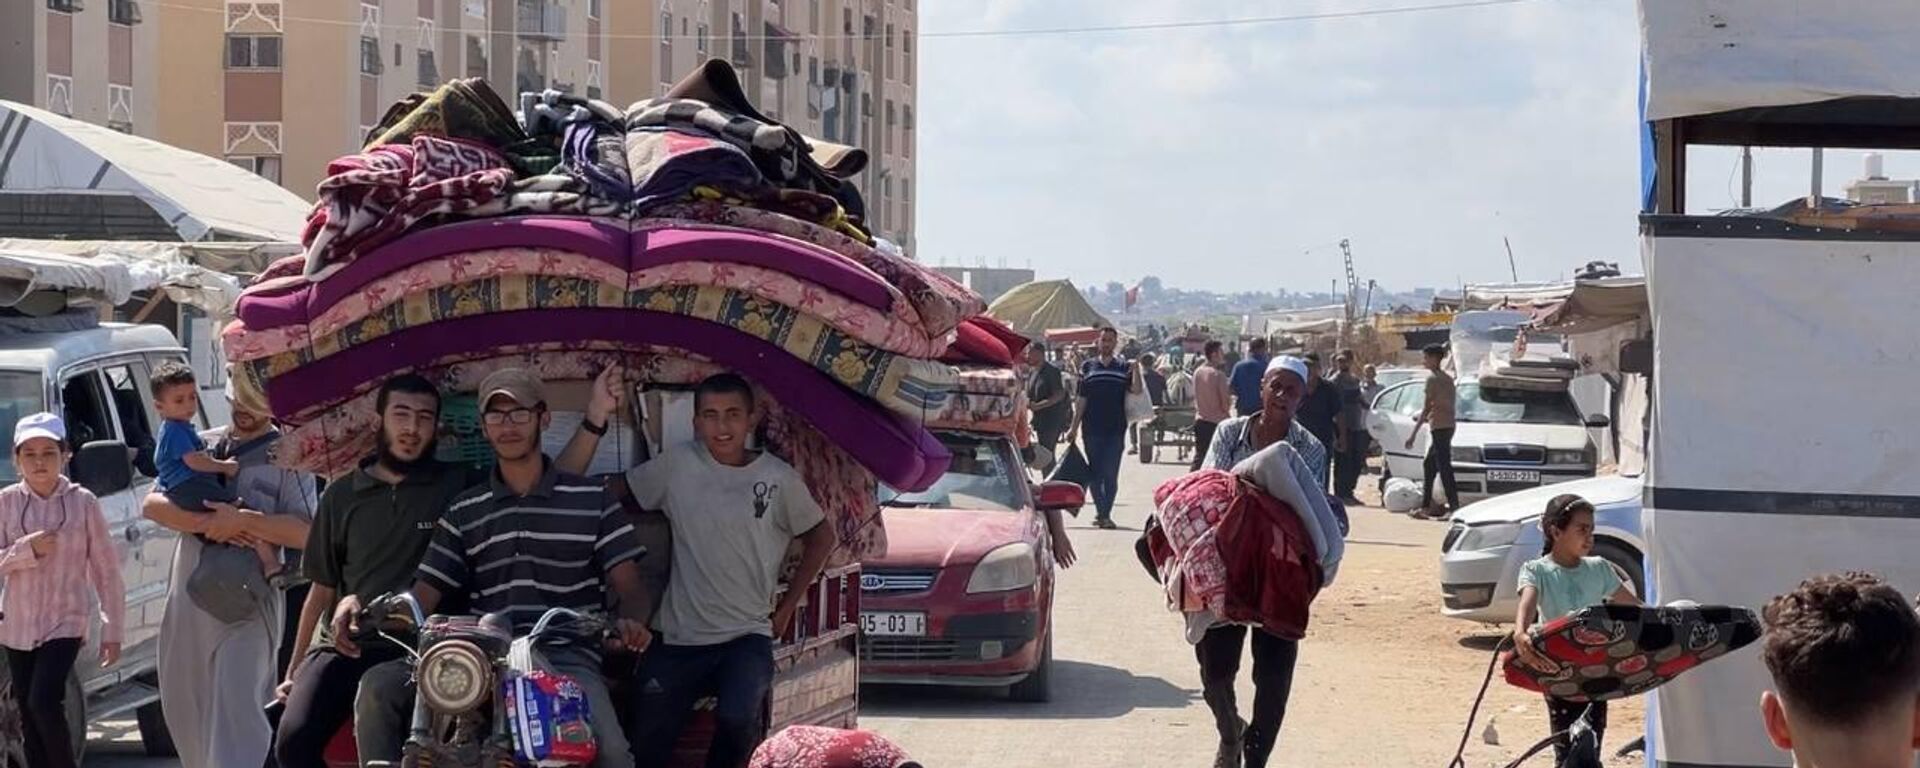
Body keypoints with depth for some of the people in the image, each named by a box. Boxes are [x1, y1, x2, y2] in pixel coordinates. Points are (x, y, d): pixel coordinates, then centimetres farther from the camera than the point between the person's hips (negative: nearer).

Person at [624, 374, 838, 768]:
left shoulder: (780, 479, -3)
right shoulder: (677, 466, -1)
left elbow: (821, 537, 10)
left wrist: (786, 608, 8)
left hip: (748, 636, -2)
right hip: (677, 638, 2)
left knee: (738, 721, -29)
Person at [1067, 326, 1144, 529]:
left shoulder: (1123, 367, 7)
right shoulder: (1088, 367, 8)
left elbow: (1136, 390, -7)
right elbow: (1081, 399, 9)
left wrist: (1136, 368, -18)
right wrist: (1074, 427, 6)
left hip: (1115, 429, -1)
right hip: (1092, 429, 1)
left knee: (1110, 474, -4)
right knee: (1095, 473, 2)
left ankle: (1104, 514, 2)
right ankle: (1102, 512, 11)